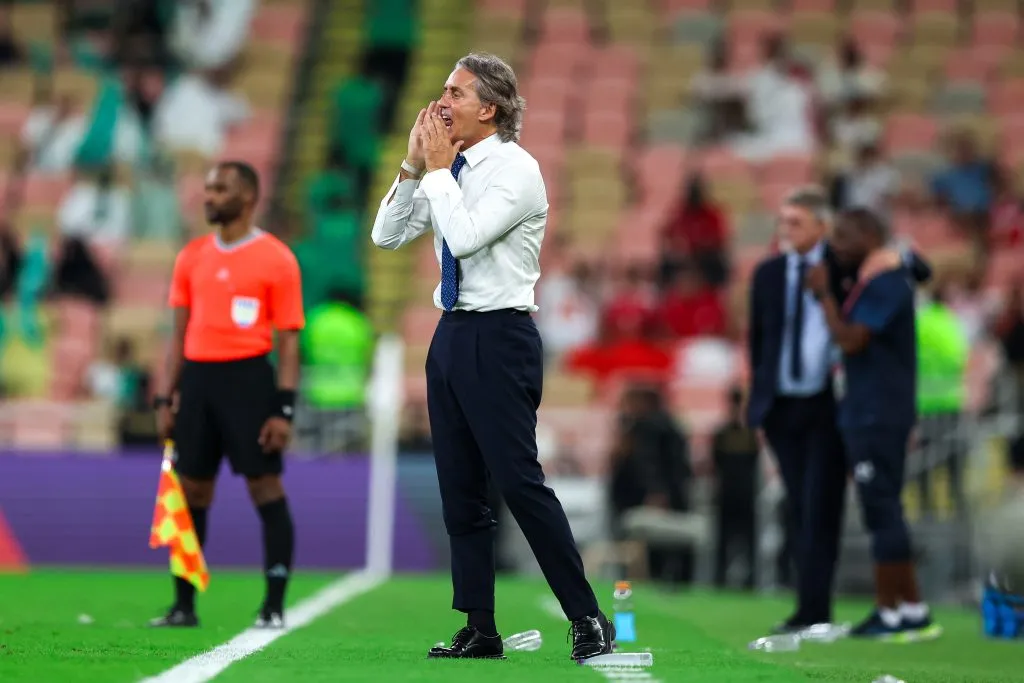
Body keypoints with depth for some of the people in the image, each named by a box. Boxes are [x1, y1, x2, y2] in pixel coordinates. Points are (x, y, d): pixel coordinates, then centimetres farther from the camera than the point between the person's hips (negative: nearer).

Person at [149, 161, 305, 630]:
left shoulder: (276, 259, -2)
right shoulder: (192, 257, 13)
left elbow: (288, 340, -4)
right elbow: (180, 335, 17)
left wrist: (284, 410, -11)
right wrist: (165, 399, 10)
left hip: (249, 379, -5)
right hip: (197, 379, 5)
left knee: (266, 487, -6)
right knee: (191, 491, 6)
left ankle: (274, 606, -1)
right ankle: (184, 605, 12)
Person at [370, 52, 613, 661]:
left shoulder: (517, 169, -11)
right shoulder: (451, 173, 11)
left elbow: (465, 236, -23)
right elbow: (387, 235, 10)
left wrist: (438, 167, -13)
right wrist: (414, 167, 0)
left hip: (500, 337, -8)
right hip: (453, 333, 8)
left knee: (520, 482, -10)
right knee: (460, 490, 8)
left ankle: (589, 621, -3)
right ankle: (480, 632, 13)